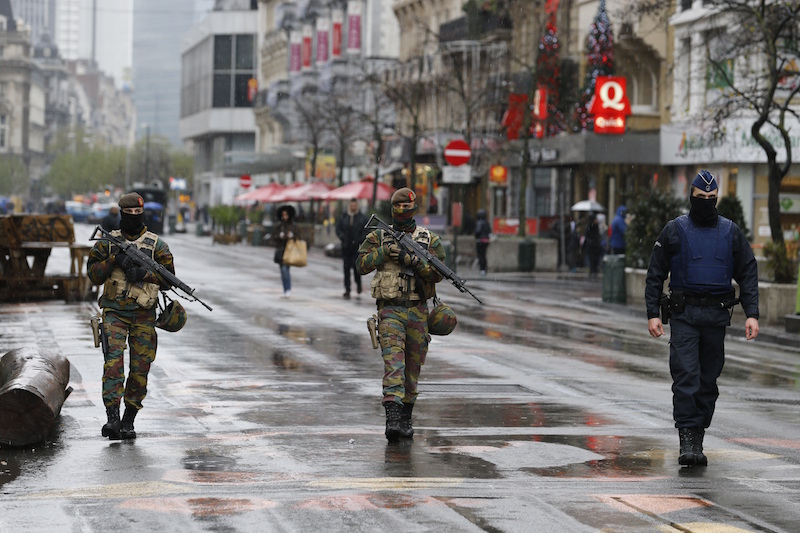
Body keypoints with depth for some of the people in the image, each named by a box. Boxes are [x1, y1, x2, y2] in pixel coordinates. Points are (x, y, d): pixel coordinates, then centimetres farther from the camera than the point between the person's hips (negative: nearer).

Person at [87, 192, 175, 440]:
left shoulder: (157, 245, 4)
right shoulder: (107, 242, 6)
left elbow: (168, 280, 1)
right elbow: (94, 275, 2)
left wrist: (144, 273, -16)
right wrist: (114, 260, -14)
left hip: (143, 315, 1)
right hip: (114, 312, -1)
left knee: (140, 369, 1)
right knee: (113, 362, -16)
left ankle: (128, 421, 12)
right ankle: (112, 417, -21)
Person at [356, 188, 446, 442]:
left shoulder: (430, 240, 5)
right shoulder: (379, 237, 5)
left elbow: (437, 273, -5)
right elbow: (361, 265, -3)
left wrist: (412, 260, -17)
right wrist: (385, 251, -14)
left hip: (417, 311, 2)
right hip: (390, 309, -2)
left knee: (413, 367, 9)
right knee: (393, 362, -16)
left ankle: (405, 418, 23)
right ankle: (392, 417, -26)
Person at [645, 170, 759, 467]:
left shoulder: (731, 233, 8)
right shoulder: (674, 231, 3)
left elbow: (748, 275, 8)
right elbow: (655, 275, 5)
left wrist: (752, 314, -3)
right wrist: (652, 314, -3)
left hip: (717, 316, 2)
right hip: (684, 314, -2)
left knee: (709, 380, 6)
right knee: (686, 376, -13)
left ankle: (698, 440, 15)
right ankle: (687, 440, -14)